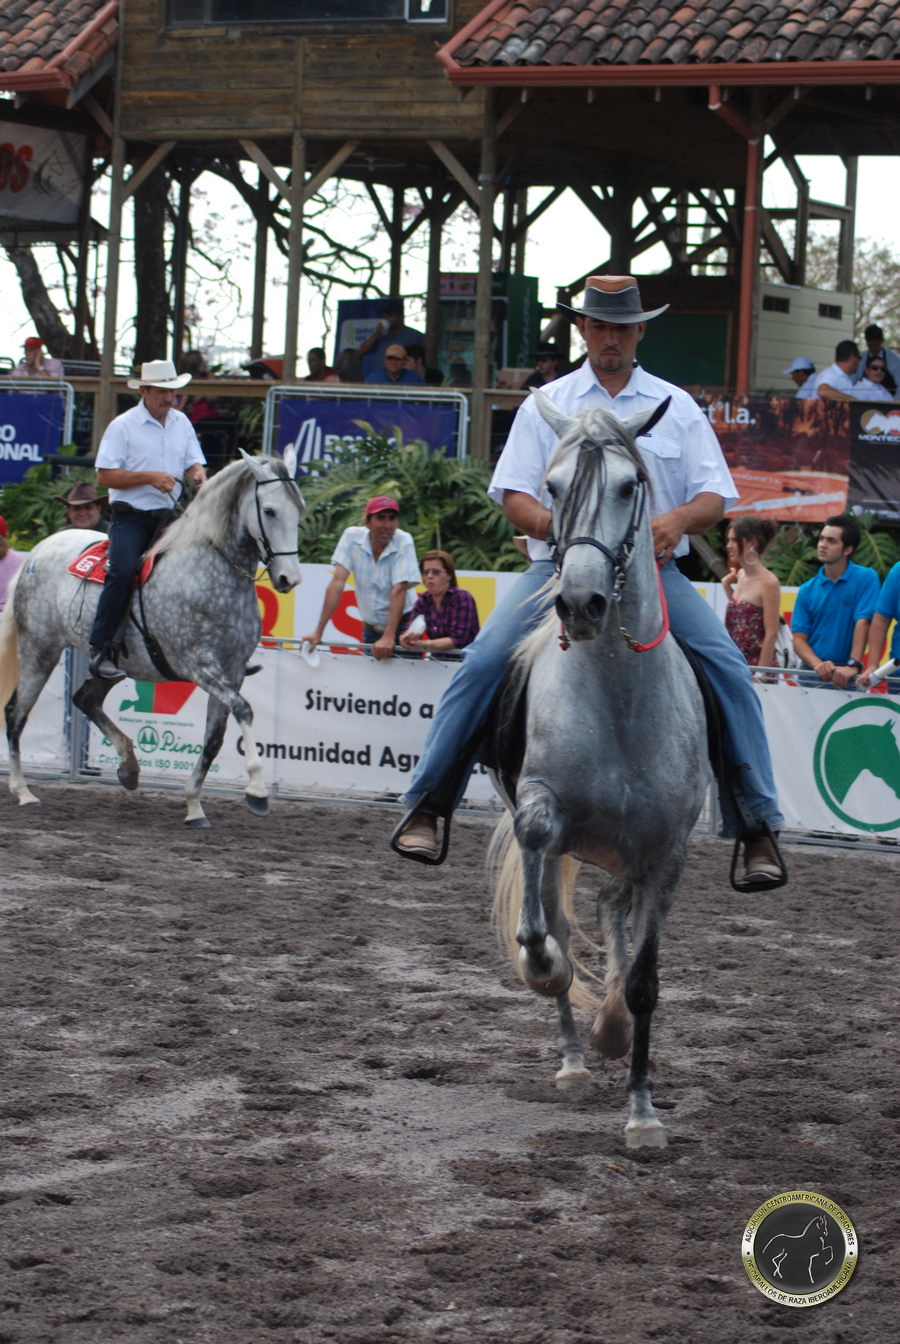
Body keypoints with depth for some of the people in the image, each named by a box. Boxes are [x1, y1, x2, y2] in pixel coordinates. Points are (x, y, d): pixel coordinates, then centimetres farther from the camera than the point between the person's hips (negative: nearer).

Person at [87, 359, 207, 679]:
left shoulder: (182, 423, 13)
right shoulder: (123, 426, -4)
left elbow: (193, 463, 17)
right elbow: (105, 476, -8)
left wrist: (198, 476, -9)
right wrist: (150, 477, -17)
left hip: (170, 517, 6)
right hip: (131, 517, -6)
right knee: (123, 570, -26)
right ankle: (101, 649, -25)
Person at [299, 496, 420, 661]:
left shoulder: (404, 542, -14)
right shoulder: (352, 537, -8)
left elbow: (399, 590, -22)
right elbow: (337, 584, -12)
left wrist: (389, 637, -32)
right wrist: (318, 632, -16)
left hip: (401, 625, -2)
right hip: (370, 628, 2)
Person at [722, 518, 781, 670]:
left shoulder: (768, 583, -11)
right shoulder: (740, 575, 12)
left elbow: (771, 634, -14)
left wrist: (761, 673, -18)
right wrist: (727, 586, 15)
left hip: (756, 664, -7)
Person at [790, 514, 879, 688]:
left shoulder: (866, 578, 0)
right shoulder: (807, 590, 8)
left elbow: (863, 623, -10)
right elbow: (799, 639, 4)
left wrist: (853, 665, -23)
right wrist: (818, 664, -16)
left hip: (845, 677, -2)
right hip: (811, 675, 2)